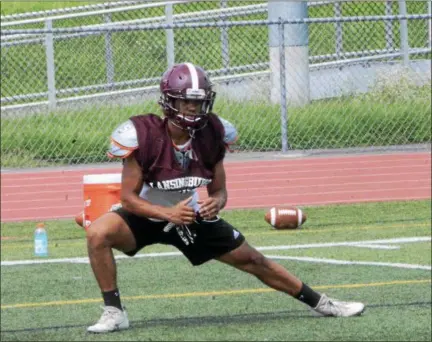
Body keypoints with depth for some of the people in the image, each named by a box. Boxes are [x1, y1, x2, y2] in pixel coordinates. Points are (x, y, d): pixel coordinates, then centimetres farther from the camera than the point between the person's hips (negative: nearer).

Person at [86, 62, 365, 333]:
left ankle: (320, 303, 25)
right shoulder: (144, 135, -28)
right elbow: (129, 198, -21)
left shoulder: (211, 135, -15)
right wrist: (168, 213, -36)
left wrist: (216, 203, -28)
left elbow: (219, 191, -3)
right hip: (147, 216, -3)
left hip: (193, 217, 3)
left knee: (252, 260, 8)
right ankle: (114, 313, -19)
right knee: (98, 233, -32)